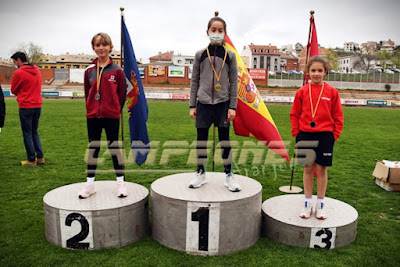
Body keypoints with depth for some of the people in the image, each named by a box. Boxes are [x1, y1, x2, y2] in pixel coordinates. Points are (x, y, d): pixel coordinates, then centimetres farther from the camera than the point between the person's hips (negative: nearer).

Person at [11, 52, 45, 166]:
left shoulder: (19, 73, -11)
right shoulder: (37, 70, 9)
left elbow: (13, 90, -1)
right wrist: (23, 93, 7)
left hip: (26, 107, -6)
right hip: (38, 105, 6)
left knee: (27, 133, 3)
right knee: (34, 132, 16)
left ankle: (31, 160, 8)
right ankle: (40, 157, 15)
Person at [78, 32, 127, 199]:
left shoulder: (117, 70, -2)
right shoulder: (89, 71, 6)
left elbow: (122, 93, 0)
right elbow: (87, 93, 12)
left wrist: (116, 110, -3)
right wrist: (91, 109, 5)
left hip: (111, 116, -3)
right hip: (92, 117, 3)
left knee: (114, 147, 5)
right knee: (93, 148, 11)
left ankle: (120, 182, 16)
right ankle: (90, 183, 21)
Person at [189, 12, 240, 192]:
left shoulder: (230, 55, 5)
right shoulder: (200, 55, 6)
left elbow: (234, 82, 4)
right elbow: (194, 81, 7)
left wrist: (232, 107, -2)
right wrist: (192, 105, 3)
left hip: (222, 103, -1)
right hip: (203, 103, 1)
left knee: (224, 138, 5)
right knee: (201, 138, 7)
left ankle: (229, 175, 17)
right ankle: (201, 174, 21)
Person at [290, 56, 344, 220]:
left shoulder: (331, 92, 0)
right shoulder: (302, 92, 1)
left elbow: (338, 116, 4)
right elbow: (294, 115, 6)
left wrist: (334, 135, -2)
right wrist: (296, 134, 1)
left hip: (325, 135, 0)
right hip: (305, 135, 1)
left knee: (322, 169, 6)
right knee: (308, 168, 8)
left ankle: (321, 203, 21)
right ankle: (308, 203, 21)